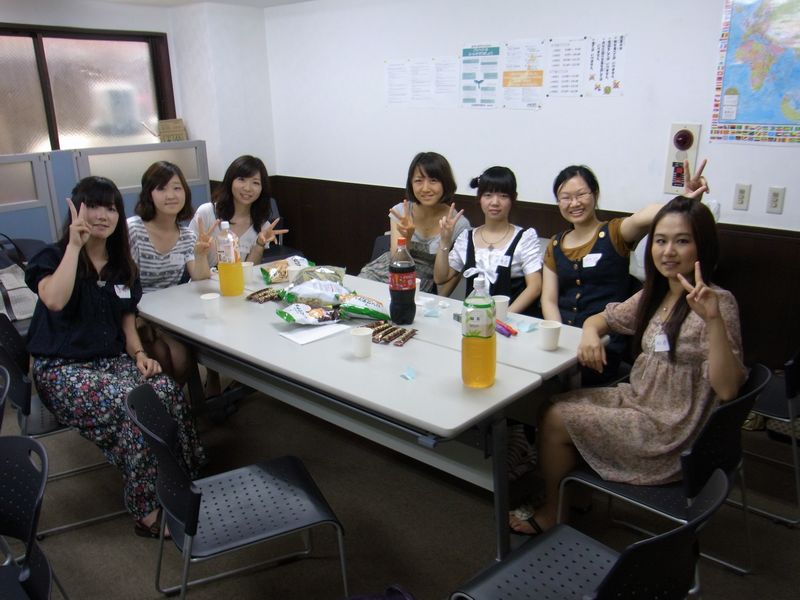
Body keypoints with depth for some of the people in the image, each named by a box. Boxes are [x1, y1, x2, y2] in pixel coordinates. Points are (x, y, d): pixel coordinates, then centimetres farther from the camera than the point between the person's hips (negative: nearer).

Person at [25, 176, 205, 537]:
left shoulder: (122, 266, 13)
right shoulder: (54, 257, -3)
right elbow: (54, 301, -26)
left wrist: (139, 353, -1)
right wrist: (75, 245, -23)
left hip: (113, 360, 5)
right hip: (63, 370, -5)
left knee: (169, 392, -27)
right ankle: (148, 511, -19)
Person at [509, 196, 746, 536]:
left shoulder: (718, 302, -18)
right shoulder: (655, 294, 5)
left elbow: (726, 389, -26)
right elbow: (604, 318, 16)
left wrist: (713, 319, -38)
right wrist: (590, 333, -8)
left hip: (668, 434, -7)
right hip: (636, 401, 7)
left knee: (556, 420, -7)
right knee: (554, 404, 4)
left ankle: (550, 514, 19)